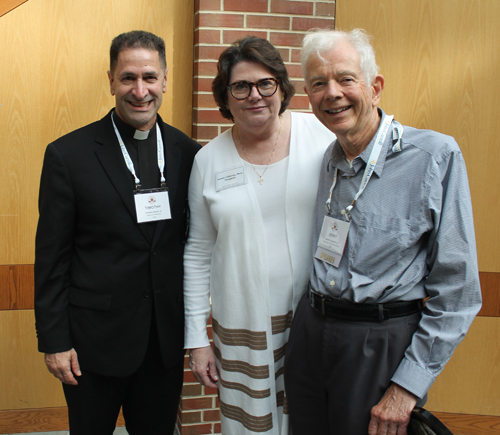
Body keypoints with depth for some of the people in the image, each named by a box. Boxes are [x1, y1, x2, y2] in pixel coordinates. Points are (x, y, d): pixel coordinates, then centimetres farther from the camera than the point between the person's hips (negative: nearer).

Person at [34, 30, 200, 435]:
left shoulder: (187, 152, 0)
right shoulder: (69, 155, -9)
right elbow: (51, 257, -7)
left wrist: (192, 324, 5)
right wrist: (54, 341, -7)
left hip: (166, 337, 3)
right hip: (95, 338, -2)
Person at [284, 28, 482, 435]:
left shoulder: (436, 155, -12)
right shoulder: (321, 161, 5)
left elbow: (457, 291, -12)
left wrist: (408, 385, -13)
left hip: (382, 345, -5)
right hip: (309, 334, 5)